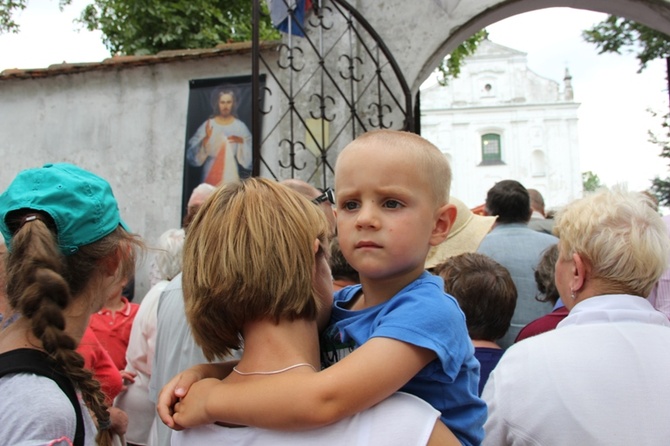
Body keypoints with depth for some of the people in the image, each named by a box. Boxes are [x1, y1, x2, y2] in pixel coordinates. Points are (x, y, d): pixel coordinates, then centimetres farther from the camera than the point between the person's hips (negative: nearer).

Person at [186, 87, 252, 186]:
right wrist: (205, 140, -19)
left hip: (232, 178, 0)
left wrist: (242, 142, -15)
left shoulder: (240, 127, 2)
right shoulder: (207, 125, 1)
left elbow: (248, 158, 0)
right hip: (211, 177, 0)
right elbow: (193, 156, -5)